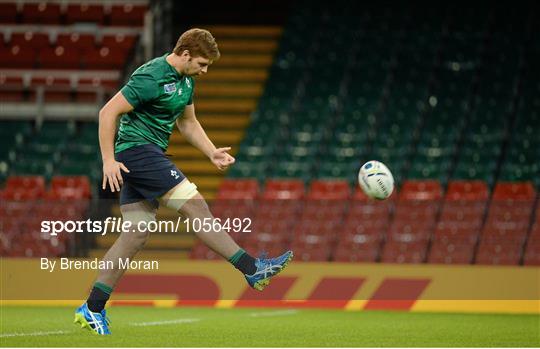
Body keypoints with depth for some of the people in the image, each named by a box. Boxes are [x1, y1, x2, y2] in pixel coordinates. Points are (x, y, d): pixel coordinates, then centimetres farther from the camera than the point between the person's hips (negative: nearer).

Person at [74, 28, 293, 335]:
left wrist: (213, 153, 10)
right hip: (136, 151, -10)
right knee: (196, 206, -14)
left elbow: (188, 122, 24)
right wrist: (109, 160, -20)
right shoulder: (151, 77, -18)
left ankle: (93, 309, 10)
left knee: (136, 235, 8)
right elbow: (108, 112, -18)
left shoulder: (186, 80, 12)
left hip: (150, 155, 10)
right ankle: (252, 269, -14)